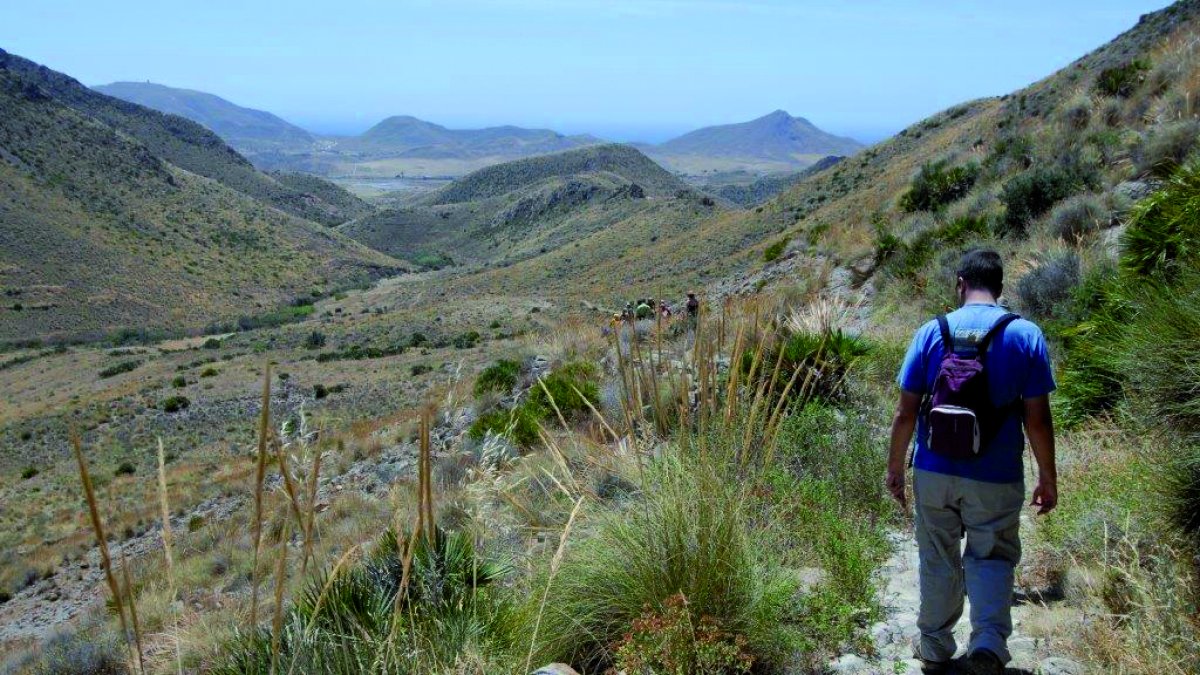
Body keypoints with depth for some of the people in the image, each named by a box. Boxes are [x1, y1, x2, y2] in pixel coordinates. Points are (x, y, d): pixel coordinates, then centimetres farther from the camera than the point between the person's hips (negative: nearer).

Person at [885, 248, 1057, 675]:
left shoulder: (931, 333, -4)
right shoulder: (1026, 335, -7)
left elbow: (906, 412, -4)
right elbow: (1038, 419, -7)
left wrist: (894, 467, 8)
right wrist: (1048, 478, 5)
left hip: (933, 474, 1)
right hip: (996, 480, -1)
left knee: (938, 561, 17)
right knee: (992, 559, 15)